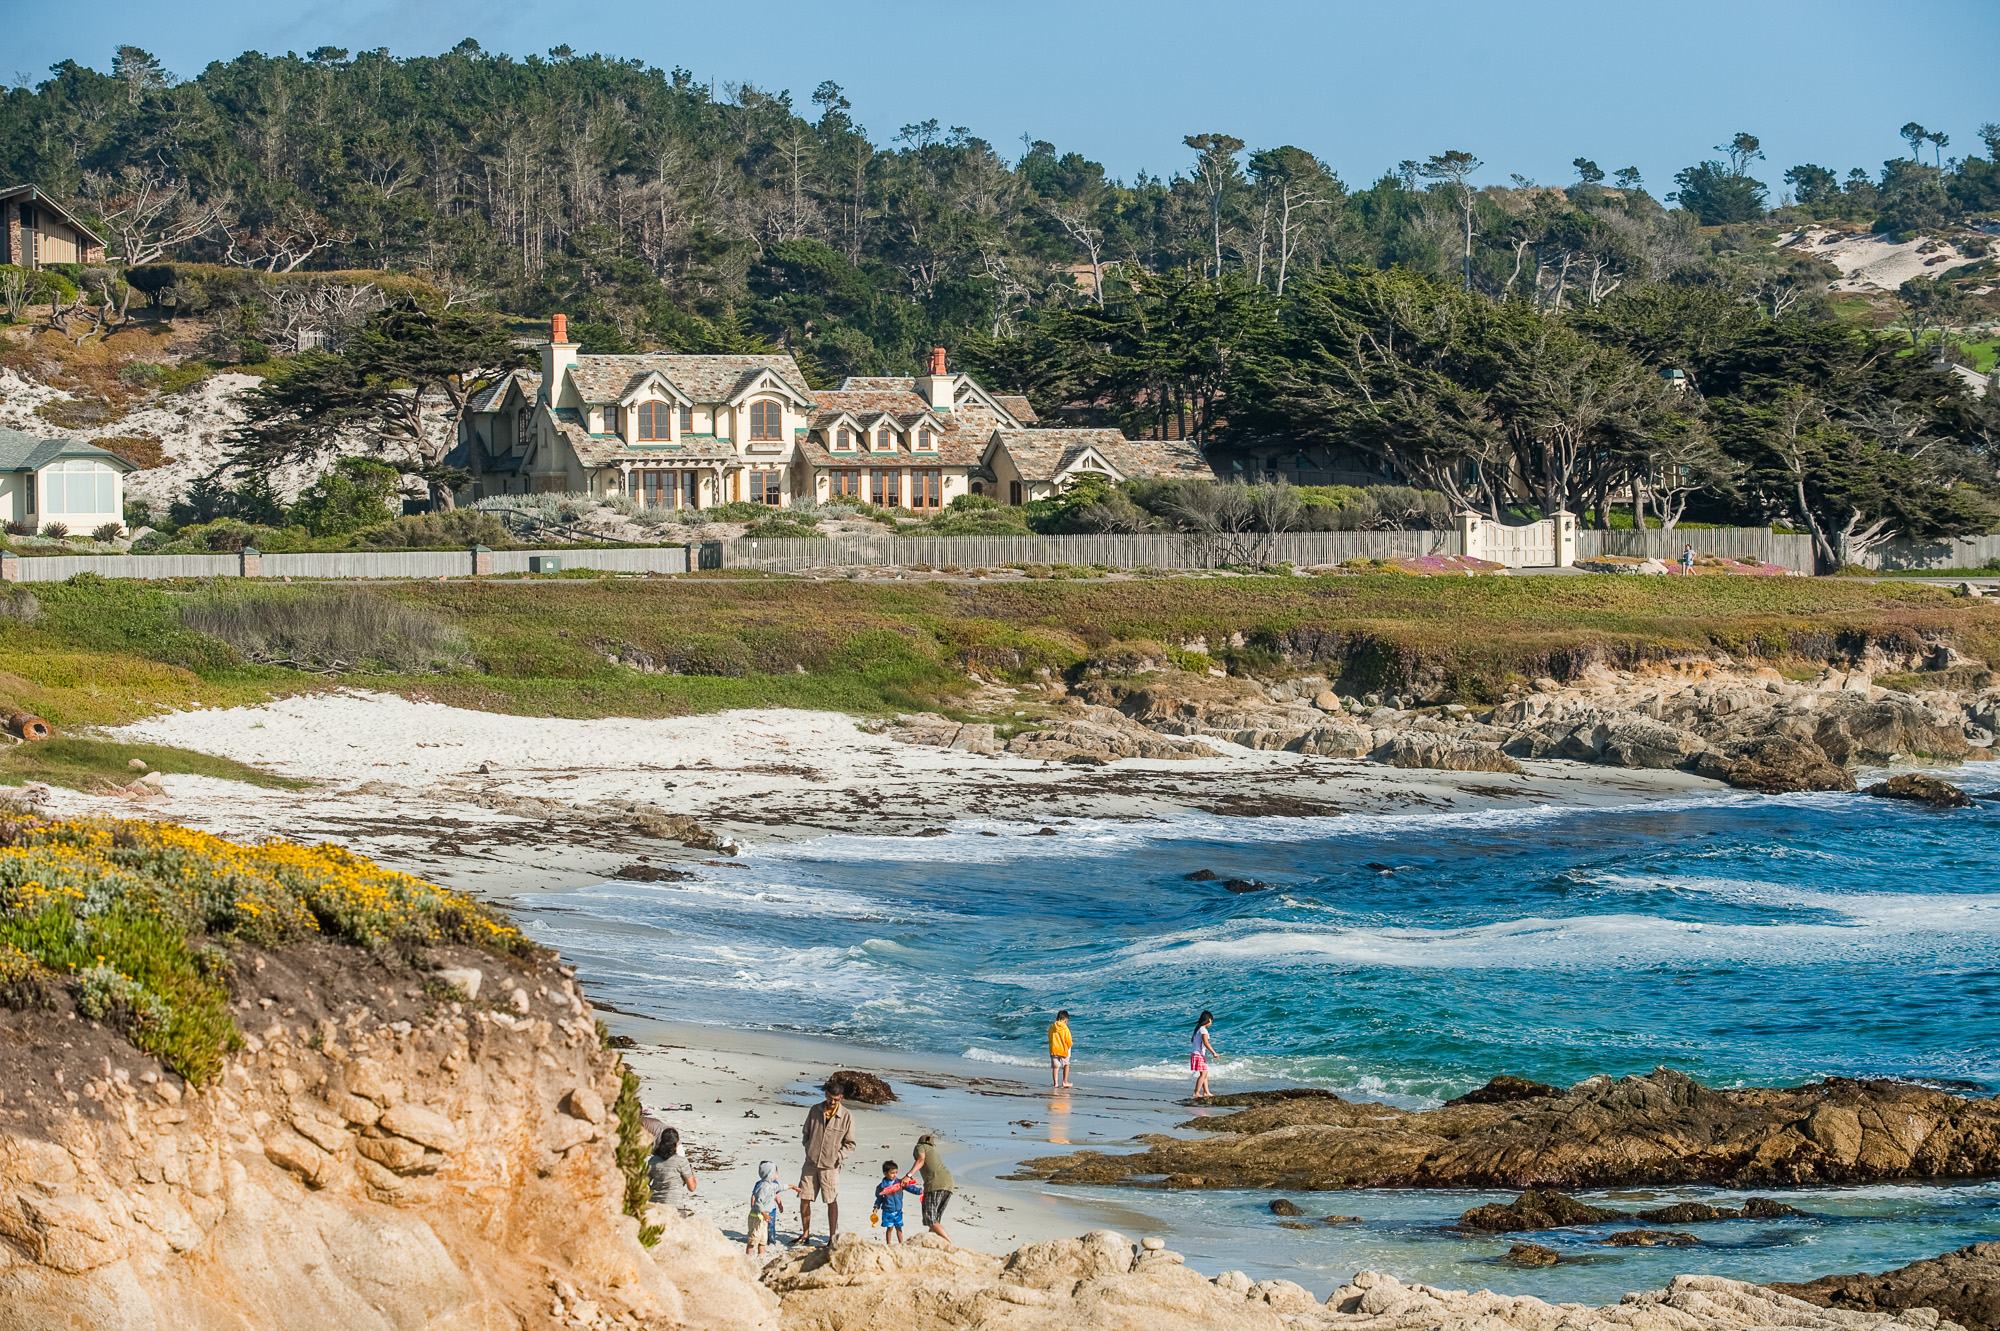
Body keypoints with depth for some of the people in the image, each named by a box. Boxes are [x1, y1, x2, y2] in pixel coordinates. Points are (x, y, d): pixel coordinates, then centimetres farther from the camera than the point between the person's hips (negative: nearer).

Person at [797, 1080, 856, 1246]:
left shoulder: (846, 1117, -4)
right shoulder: (815, 1111, 4)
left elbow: (850, 1145, 2)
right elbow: (806, 1133, 17)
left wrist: (838, 1156, -10)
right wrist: (808, 1150, 4)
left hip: (830, 1166, -3)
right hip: (810, 1164, 3)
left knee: (832, 1201, 0)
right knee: (804, 1198, 4)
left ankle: (833, 1237, 9)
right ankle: (805, 1234, 18)